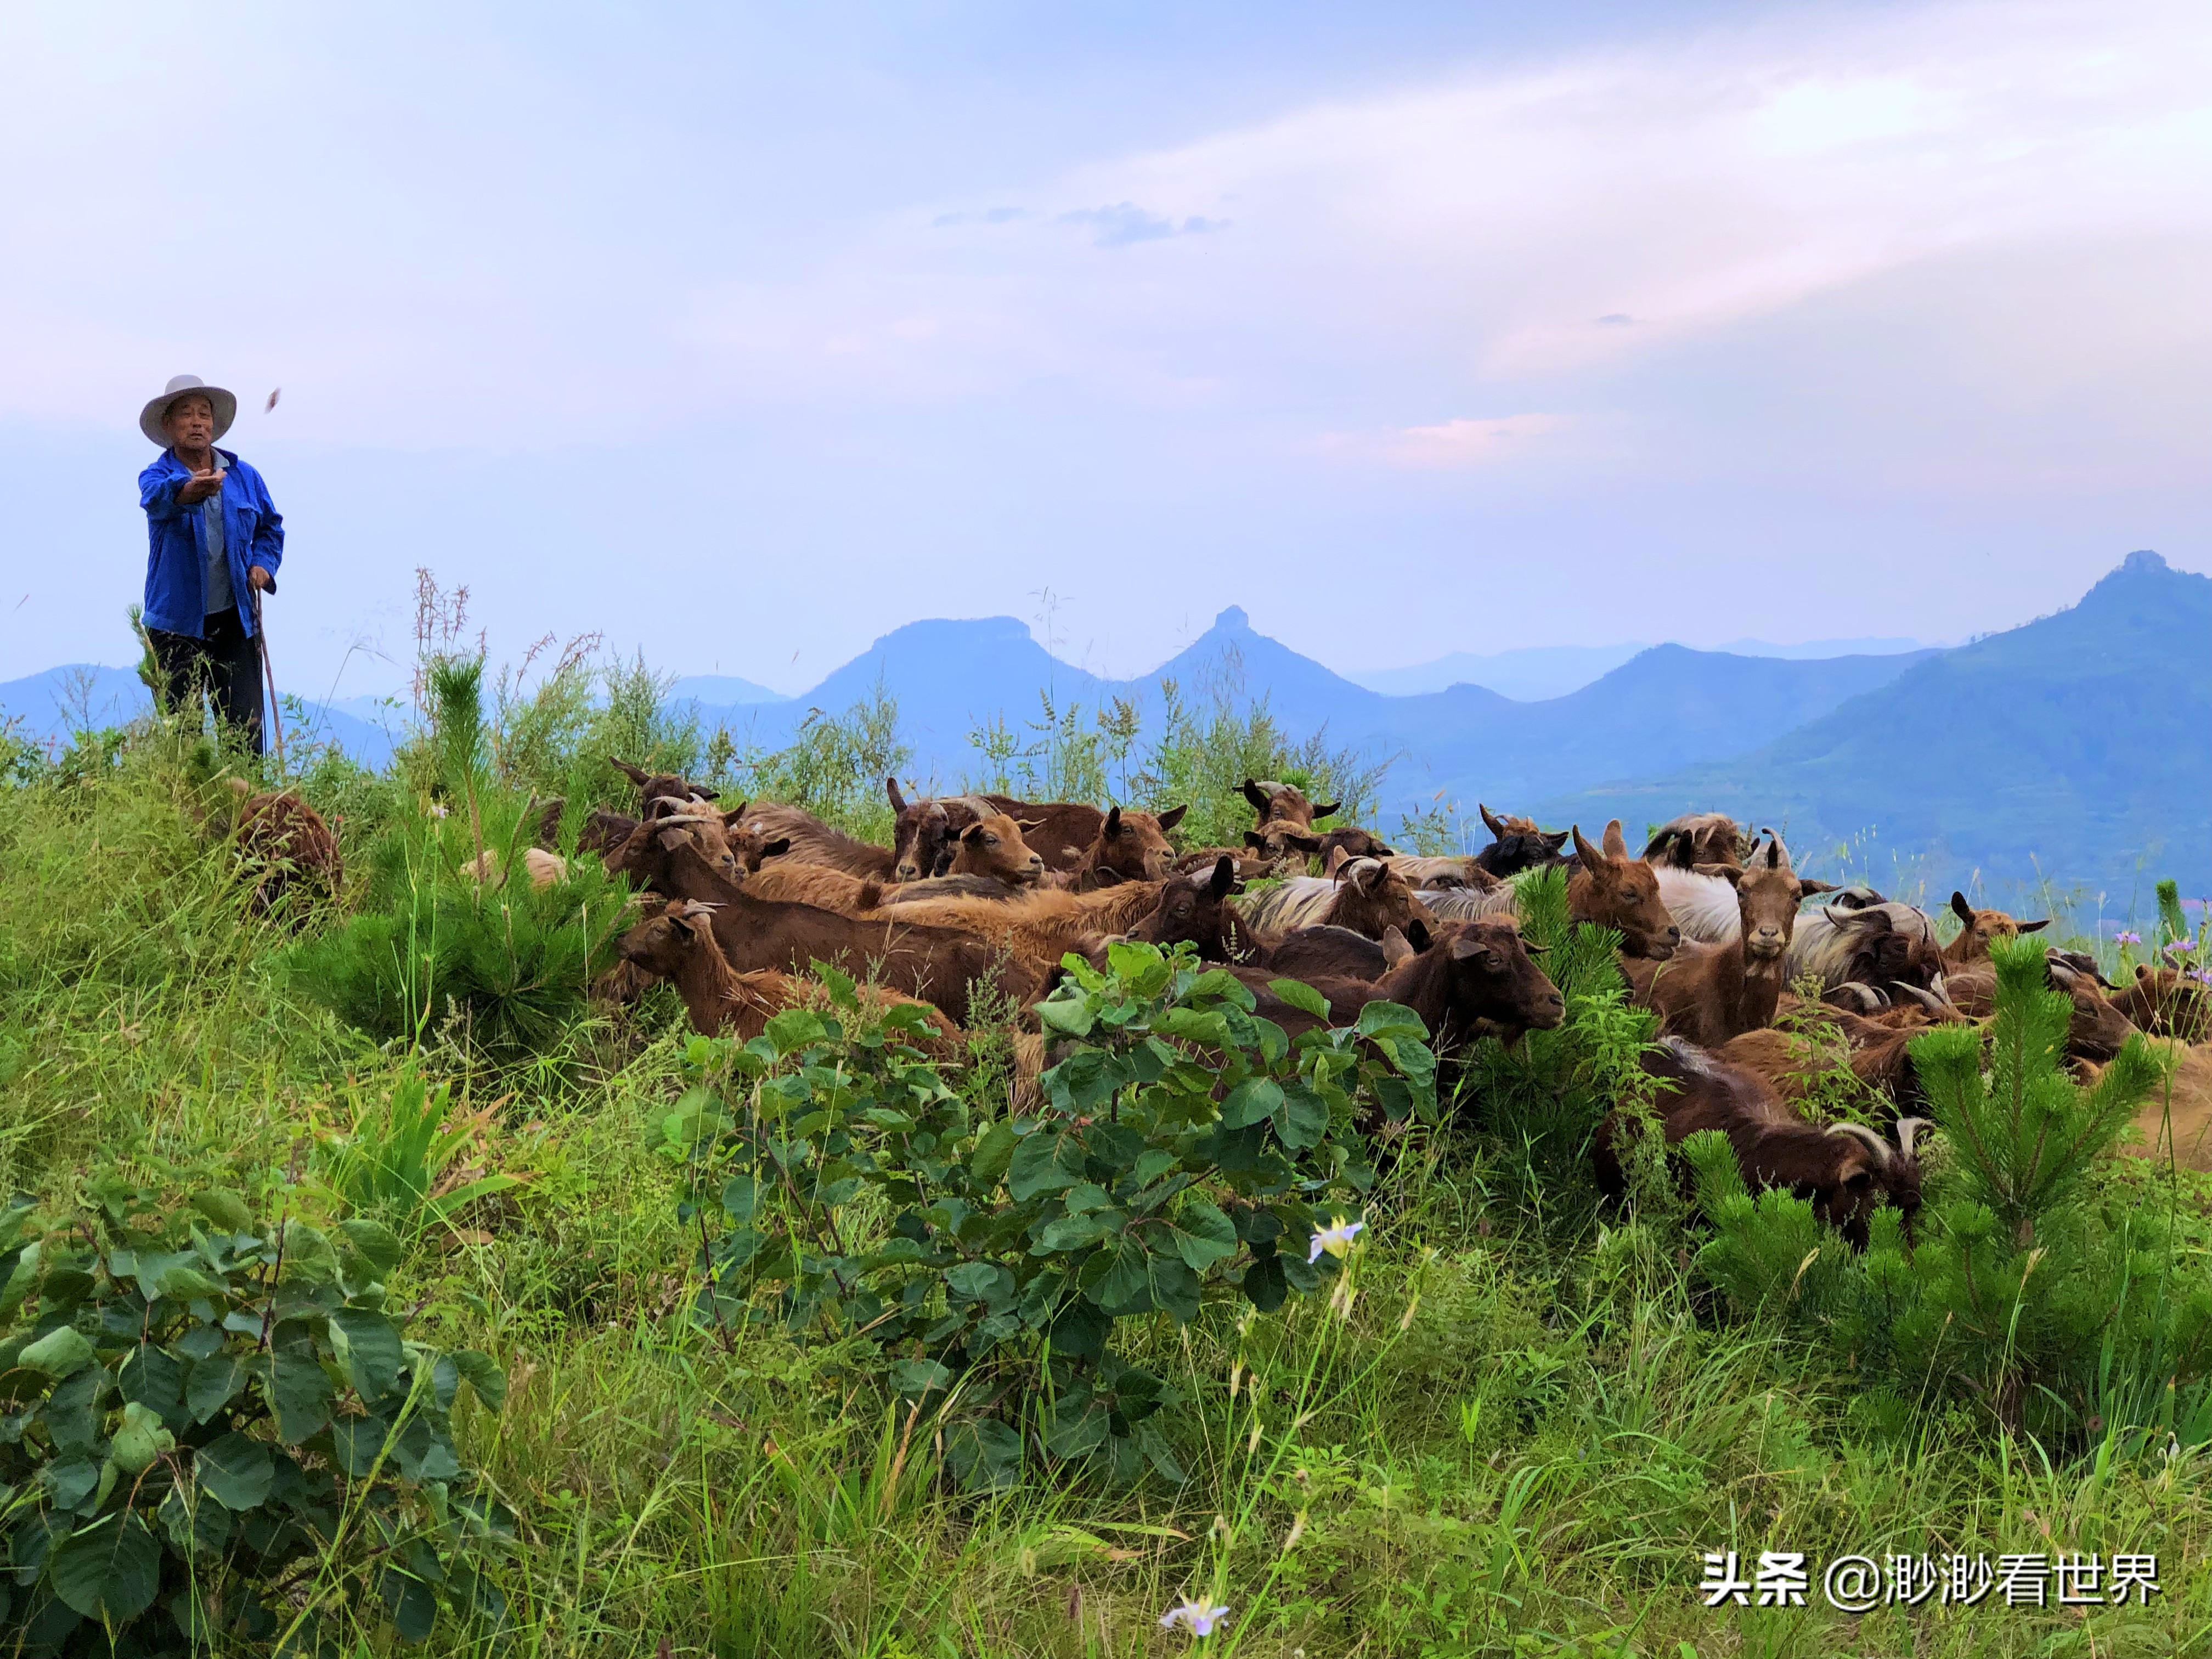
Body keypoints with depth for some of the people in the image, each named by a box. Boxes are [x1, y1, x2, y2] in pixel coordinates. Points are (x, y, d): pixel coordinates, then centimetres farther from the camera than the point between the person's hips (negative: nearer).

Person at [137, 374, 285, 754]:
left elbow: (270, 526, 23)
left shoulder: (244, 476, 8)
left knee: (245, 727, 0)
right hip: (177, 623, -2)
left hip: (235, 622, 2)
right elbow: (157, 497, -29)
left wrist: (263, 563, 1)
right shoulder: (157, 475, -3)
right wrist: (188, 490, -52)